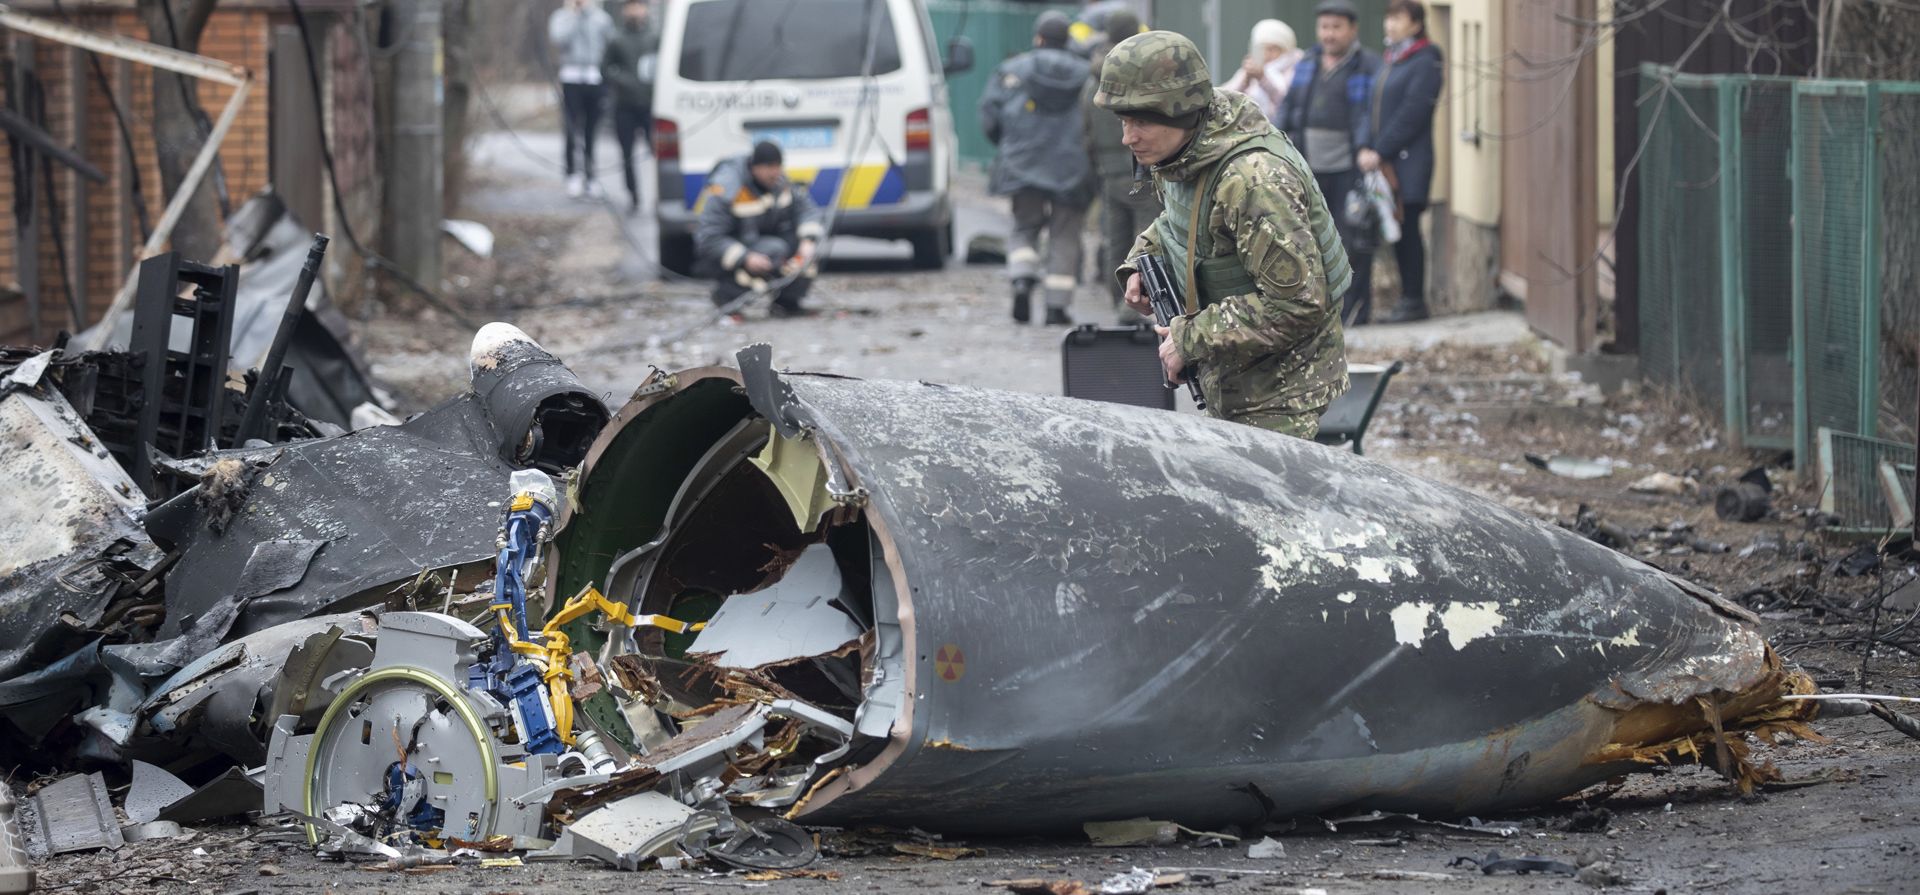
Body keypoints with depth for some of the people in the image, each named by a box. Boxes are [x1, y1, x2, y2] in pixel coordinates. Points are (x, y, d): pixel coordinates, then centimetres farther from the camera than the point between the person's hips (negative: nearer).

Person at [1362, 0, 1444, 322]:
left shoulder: (1425, 62, -8)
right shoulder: (1389, 60, 17)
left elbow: (1412, 114, -14)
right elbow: (1374, 108, 14)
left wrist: (1381, 152, -15)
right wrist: (1366, 148, -1)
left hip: (1409, 161, -8)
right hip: (1385, 162, 8)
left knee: (1407, 229, -7)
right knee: (1398, 232, 8)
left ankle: (1415, 301, -3)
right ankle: (1408, 299, 13)